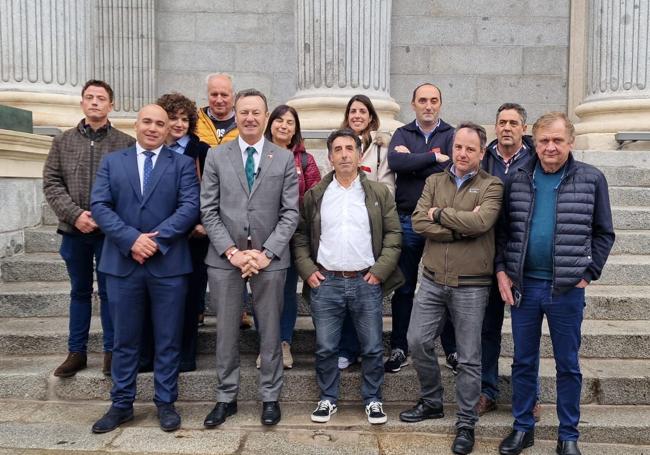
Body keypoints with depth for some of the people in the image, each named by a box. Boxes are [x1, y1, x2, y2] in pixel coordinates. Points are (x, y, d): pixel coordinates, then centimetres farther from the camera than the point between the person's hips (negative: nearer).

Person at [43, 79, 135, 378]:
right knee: (79, 292, 14)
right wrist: (75, 214, -11)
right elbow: (51, 183, 3)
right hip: (74, 230, 3)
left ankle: (111, 351, 19)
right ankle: (76, 352, 24)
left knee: (110, 293, 7)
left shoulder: (126, 144, -1)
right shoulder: (63, 141, 8)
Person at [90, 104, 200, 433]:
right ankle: (121, 404, 24)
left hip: (169, 264, -1)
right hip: (122, 263, 2)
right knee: (124, 339, 11)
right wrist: (131, 239, -14)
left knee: (168, 340, 7)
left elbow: (190, 207, -6)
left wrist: (157, 239, -16)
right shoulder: (112, 162, 11)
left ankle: (165, 403, 20)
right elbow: (99, 206, 0)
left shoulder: (183, 164, 6)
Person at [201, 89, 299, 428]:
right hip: (224, 257, 1)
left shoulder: (284, 158, 4)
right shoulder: (216, 156, 6)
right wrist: (231, 251, -9)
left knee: (269, 330, 8)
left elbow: (290, 213, 0)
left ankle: (270, 397, 22)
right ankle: (226, 398, 23)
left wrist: (265, 253, -10)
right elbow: (208, 210, 2)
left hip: (270, 258, -1)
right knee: (226, 331, 8)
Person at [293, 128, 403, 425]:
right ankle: (328, 398, 25)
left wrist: (380, 270, -6)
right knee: (325, 348, 7)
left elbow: (393, 234, 3)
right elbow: (300, 235, 9)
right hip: (325, 282, 1)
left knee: (372, 348, 7)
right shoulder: (314, 195, 6)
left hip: (367, 282, 0)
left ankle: (372, 399, 25)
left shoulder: (379, 193, 4)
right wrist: (307, 270, -1)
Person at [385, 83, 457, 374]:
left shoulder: (451, 135, 6)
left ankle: (452, 350, 20)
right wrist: (434, 157, -13)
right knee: (403, 288, 9)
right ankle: (399, 350, 20)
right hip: (407, 221, 1)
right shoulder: (402, 134, 9)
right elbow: (394, 162, -13)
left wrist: (412, 163, -10)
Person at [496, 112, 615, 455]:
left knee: (568, 365, 10)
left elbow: (604, 233, 3)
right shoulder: (516, 180, 3)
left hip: (567, 289, -2)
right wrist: (501, 270, -2)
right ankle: (522, 427, 28)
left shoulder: (592, 180, -2)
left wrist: (588, 274, -4)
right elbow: (502, 229, 8)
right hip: (522, 285, 2)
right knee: (523, 361, 12)